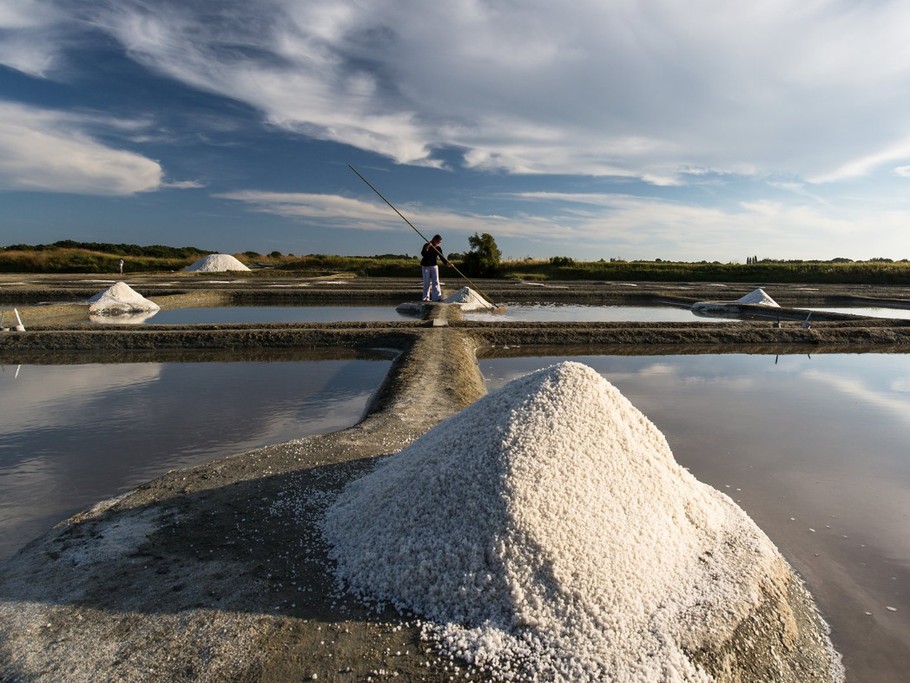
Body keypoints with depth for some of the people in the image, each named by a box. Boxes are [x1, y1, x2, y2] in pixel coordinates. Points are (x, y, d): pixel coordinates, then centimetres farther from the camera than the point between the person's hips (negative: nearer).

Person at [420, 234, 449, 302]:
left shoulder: (438, 249, 2)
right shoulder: (426, 245, -9)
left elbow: (441, 257, -3)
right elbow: (423, 254, -23)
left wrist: (446, 262, -21)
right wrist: (427, 247, -38)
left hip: (434, 266, 3)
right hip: (425, 266, -3)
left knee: (436, 282, -6)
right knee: (427, 283, -2)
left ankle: (437, 297, -11)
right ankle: (426, 297, 7)